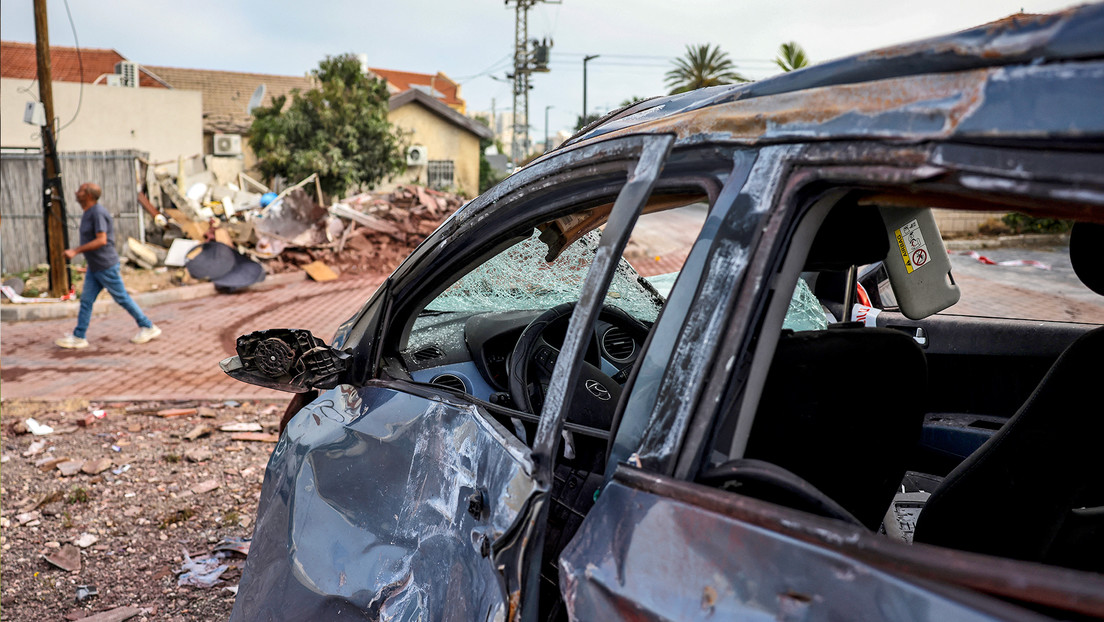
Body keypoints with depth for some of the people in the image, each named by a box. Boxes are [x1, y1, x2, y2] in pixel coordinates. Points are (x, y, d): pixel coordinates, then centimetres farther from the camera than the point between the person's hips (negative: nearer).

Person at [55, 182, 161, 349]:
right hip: (94, 267, 9)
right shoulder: (88, 213, 12)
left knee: (122, 298, 0)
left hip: (106, 266, -9)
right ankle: (78, 337, 9)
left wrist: (75, 251, -25)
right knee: (86, 301, 6)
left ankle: (148, 327, 11)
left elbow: (101, 240, -26)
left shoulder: (98, 213, -18)